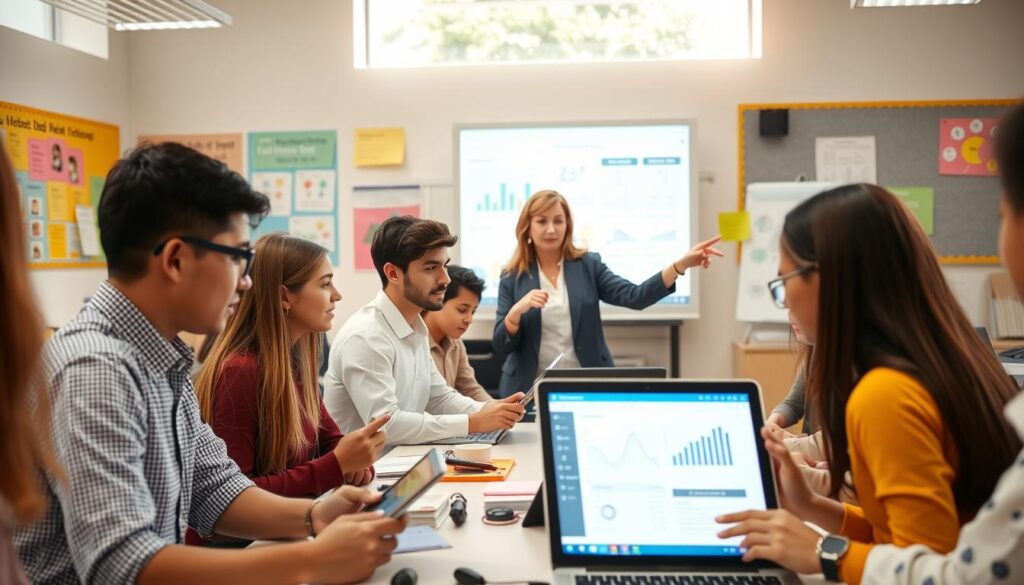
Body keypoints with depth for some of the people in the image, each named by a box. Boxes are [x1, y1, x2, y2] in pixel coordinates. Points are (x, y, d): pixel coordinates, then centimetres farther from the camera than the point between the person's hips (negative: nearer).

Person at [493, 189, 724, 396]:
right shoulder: (512, 277, 0)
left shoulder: (588, 265, 2)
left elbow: (634, 297, -12)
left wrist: (681, 265, -24)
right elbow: (501, 346, -2)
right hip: (531, 390, 0)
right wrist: (517, 310, -21)